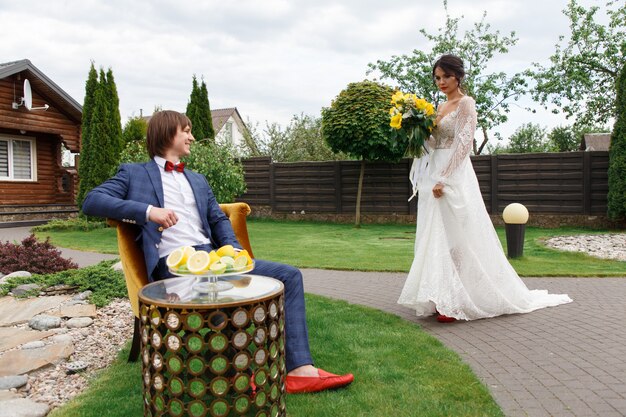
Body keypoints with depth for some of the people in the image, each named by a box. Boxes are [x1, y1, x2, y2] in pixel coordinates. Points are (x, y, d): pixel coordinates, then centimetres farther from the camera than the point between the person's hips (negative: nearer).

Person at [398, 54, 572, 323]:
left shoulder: (466, 104, -4)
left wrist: (443, 179, -20)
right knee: (436, 237, 7)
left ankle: (456, 301, 1)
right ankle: (443, 298, 14)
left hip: (454, 177, -8)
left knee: (454, 237, -6)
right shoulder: (440, 108, 19)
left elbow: (464, 144, -14)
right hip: (434, 176, 8)